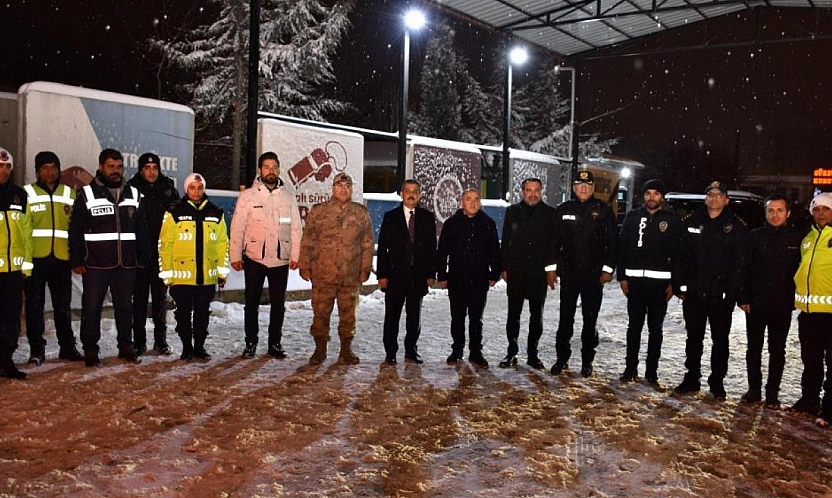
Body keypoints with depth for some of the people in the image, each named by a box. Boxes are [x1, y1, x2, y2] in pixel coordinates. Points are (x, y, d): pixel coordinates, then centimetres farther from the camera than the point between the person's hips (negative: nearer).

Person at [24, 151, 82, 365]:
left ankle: (67, 346, 18)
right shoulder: (28, 193, 3)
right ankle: (36, 349, 11)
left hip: (61, 258, 2)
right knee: (34, 305, 3)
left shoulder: (69, 194, 11)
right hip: (35, 257, -2)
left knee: (63, 305, 9)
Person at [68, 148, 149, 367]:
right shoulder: (87, 194, 0)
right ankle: (90, 351, 13)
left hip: (126, 264, 3)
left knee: (125, 307, 9)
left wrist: (142, 258, 10)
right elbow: (75, 230, -1)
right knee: (92, 308, 3)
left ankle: (126, 347, 19)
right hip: (96, 264, -3)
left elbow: (141, 230, 15)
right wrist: (76, 261, -6)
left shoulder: (133, 194, 11)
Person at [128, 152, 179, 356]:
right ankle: (139, 341, 14)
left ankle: (161, 340, 17)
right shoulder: (132, 189, -1)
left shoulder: (168, 189, 6)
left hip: (162, 253, 2)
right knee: (140, 297, 5)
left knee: (161, 297, 9)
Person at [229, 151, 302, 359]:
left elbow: (296, 228, 6)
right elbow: (237, 227, 0)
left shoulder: (288, 196, 5)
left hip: (281, 259, 2)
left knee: (278, 304, 8)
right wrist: (236, 256, -5)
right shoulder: (248, 195, 0)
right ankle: (251, 342, 19)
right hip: (254, 258, -1)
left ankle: (275, 343, 20)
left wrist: (295, 255, -1)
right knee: (252, 303, 7)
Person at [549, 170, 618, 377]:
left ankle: (587, 361, 16)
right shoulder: (563, 210, 7)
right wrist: (552, 266, 4)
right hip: (569, 272, 2)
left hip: (594, 274, -1)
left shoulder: (604, 210, 1)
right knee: (565, 317, 5)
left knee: (590, 319, 6)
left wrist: (608, 268, -5)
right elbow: (555, 240, 10)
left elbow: (613, 241, 1)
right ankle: (562, 358, 15)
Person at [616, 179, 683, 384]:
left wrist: (674, 282, -5)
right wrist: (622, 276, 0)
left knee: (655, 328, 7)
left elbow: (678, 253, 1)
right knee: (634, 325, 7)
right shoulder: (633, 216, 7)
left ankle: (652, 370, 16)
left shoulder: (672, 220, 2)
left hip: (660, 282, -1)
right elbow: (622, 247, 6)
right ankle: (631, 367, 16)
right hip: (635, 280, 1)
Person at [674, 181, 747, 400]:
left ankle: (717, 382, 19)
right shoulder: (692, 222, 5)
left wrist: (732, 291, -11)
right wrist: (680, 286, -1)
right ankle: (691, 379, 23)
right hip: (694, 292, 2)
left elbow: (739, 263, -4)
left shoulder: (736, 227, -1)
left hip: (721, 296, -2)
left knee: (720, 340, 7)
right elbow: (681, 256, 5)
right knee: (693, 339, 12)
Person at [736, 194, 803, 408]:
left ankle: (772, 393, 19)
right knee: (753, 348, 8)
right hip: (756, 303, 1)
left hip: (783, 305, 0)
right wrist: (743, 298, -5)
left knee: (777, 350, 9)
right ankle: (754, 389, 20)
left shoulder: (798, 238, 0)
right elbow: (744, 269, 0)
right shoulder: (755, 236, 1)